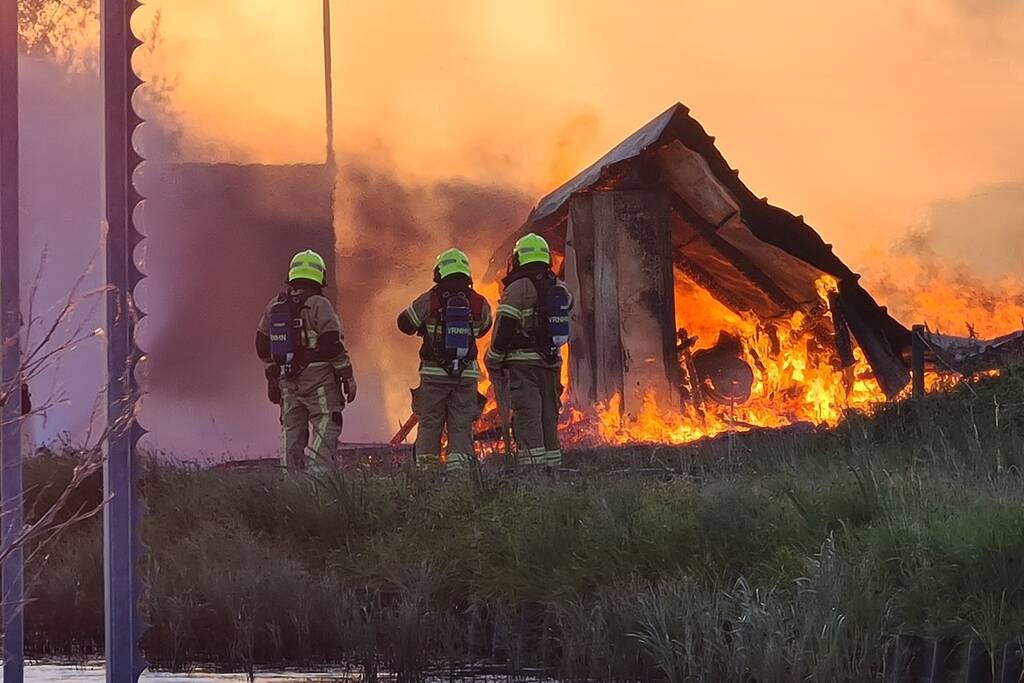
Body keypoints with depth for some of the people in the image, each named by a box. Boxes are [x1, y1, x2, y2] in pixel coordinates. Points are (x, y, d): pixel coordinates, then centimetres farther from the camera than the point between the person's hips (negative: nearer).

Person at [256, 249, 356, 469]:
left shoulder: (274, 306, 8)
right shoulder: (319, 305, -11)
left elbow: (263, 345, 15)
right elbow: (333, 344, -15)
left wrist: (272, 376, 26)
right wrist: (347, 377, -7)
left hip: (288, 382, 6)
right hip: (319, 381, -6)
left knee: (292, 431, 12)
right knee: (325, 430, -5)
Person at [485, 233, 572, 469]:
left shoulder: (518, 288, -9)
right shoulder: (560, 289, 12)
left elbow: (503, 329, -11)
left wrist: (493, 363, -2)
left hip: (522, 362, -6)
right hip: (552, 362, 6)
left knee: (527, 418, -9)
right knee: (548, 418, 11)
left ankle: (533, 467, -17)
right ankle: (552, 468, 10)